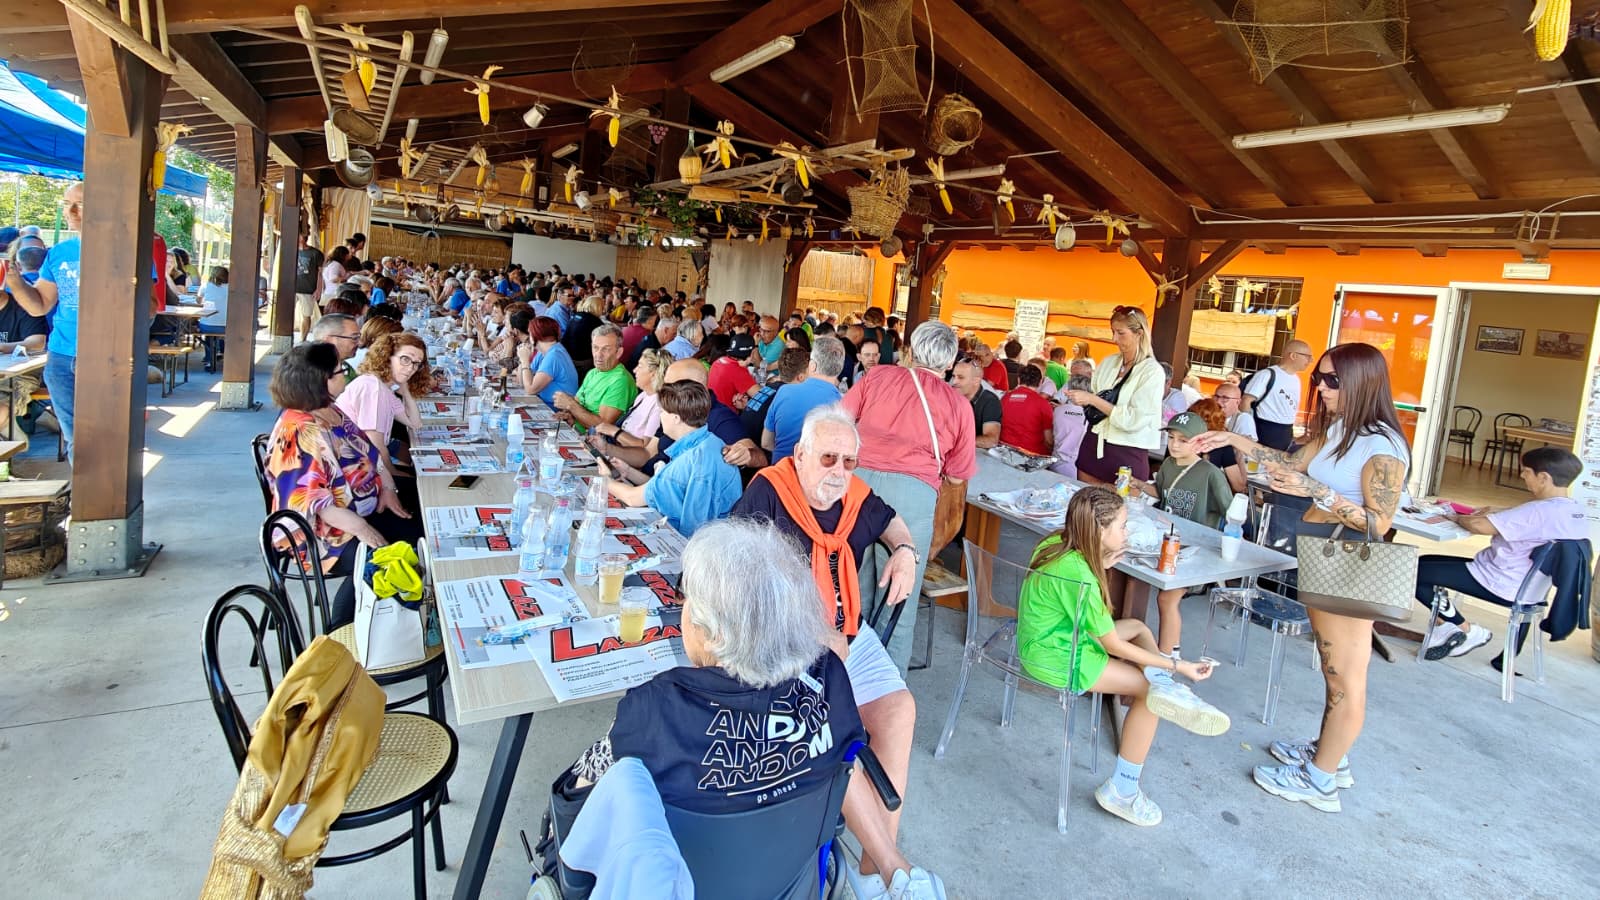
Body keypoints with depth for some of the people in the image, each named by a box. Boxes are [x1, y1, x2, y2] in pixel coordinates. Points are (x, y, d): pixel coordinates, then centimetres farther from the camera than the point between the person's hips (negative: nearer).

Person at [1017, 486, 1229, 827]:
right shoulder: (1079, 577, -27)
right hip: (1057, 659, -9)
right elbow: (1114, 646, -19)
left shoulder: (1056, 543, -3)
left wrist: (1100, 567, 3)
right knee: (1148, 688, -3)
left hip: (1042, 641, 9)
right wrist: (1178, 666, -14)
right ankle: (1121, 790, 1)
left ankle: (1165, 687, -8)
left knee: (1138, 627, 17)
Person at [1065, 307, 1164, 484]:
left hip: (1127, 456, -5)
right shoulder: (1108, 362, 5)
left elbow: (1134, 420, -20)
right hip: (1092, 446, 5)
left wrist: (1093, 400, -21)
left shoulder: (1152, 371, -11)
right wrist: (1081, 398, -4)